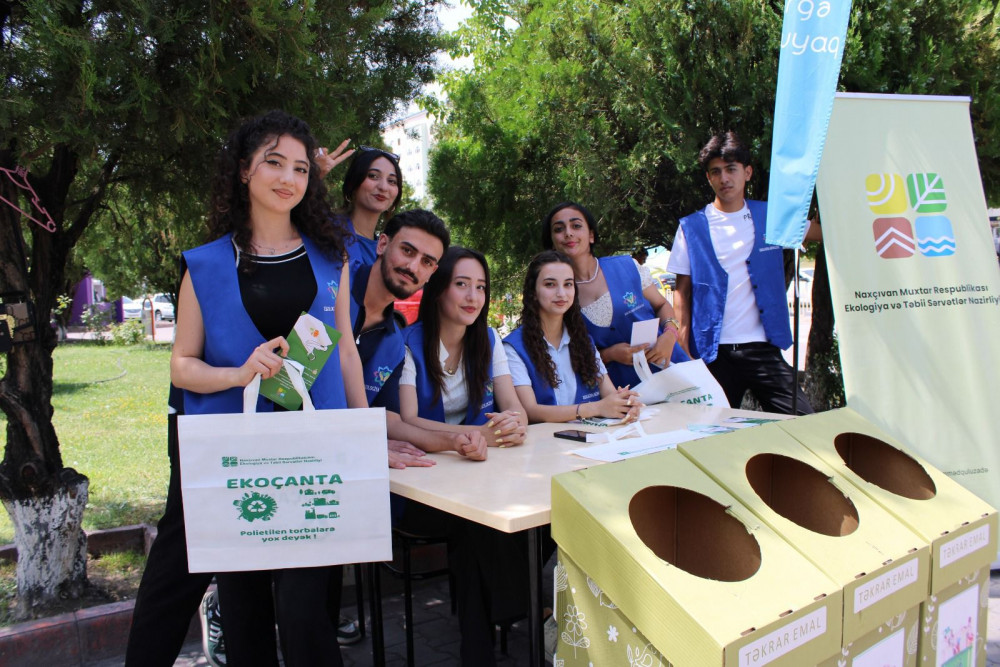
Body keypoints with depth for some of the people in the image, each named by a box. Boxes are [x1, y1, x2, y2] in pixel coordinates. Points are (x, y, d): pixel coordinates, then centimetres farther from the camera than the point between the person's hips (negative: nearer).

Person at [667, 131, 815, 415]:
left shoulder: (770, 216, 7)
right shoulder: (691, 227, 2)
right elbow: (682, 291, 2)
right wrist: (683, 349, -5)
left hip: (763, 348, 1)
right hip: (713, 353, -1)